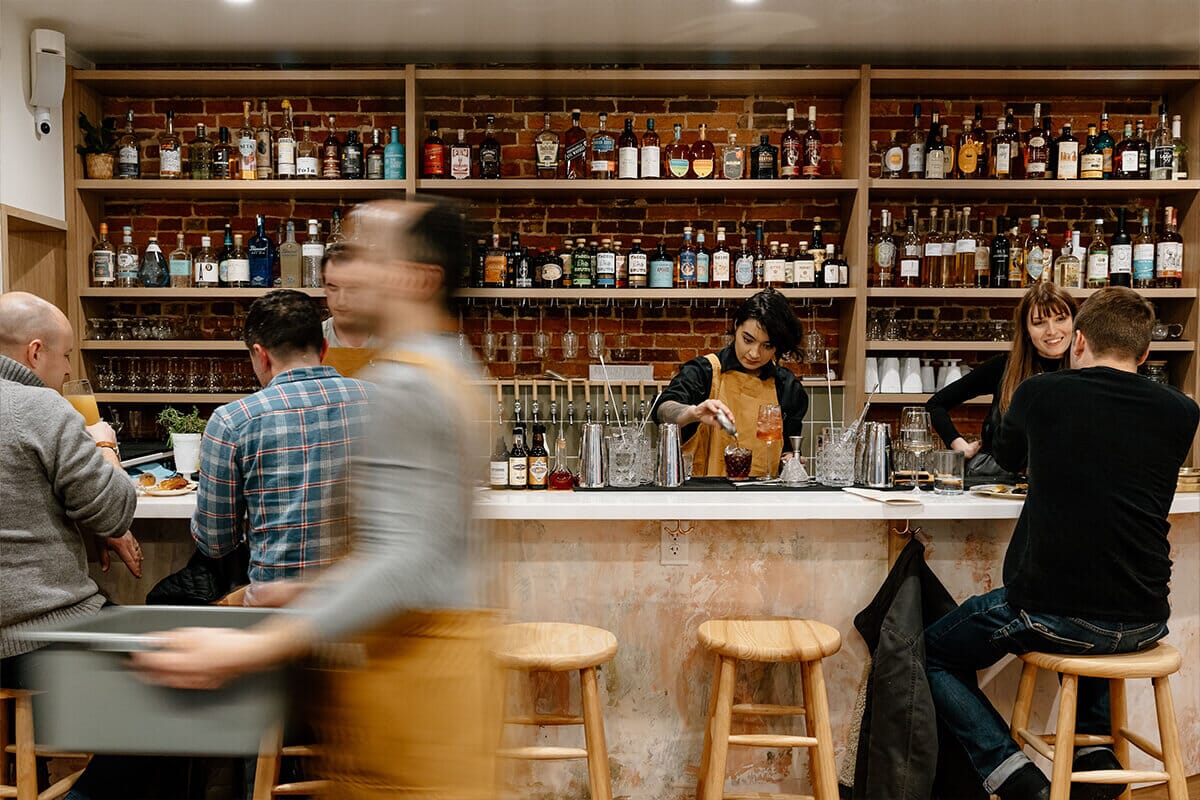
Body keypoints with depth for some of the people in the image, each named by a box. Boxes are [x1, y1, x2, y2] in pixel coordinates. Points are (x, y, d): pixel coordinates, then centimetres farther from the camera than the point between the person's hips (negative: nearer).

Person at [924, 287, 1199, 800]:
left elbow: (1007, 456, 18)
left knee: (936, 654, 19)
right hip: (1145, 624, 5)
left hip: (1051, 613, -5)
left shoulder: (1040, 393, -5)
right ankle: (1095, 752, 25)